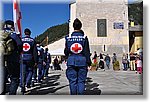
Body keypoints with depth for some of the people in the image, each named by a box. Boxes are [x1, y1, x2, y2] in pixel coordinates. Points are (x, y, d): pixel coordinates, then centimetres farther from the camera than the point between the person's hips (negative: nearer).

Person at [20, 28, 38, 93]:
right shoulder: (32, 40, 0)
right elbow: (35, 52, -2)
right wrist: (36, 61, 1)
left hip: (22, 58, 1)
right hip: (30, 58, -1)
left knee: (23, 72, 6)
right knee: (30, 71, 17)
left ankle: (23, 86, 4)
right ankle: (28, 83, 2)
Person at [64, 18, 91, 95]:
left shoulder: (68, 37, 3)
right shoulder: (84, 37, -3)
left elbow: (66, 51, 9)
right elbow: (87, 52, -3)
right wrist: (89, 62, 3)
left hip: (71, 61, 2)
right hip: (82, 61, -1)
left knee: (72, 81, 7)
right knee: (81, 81, 5)